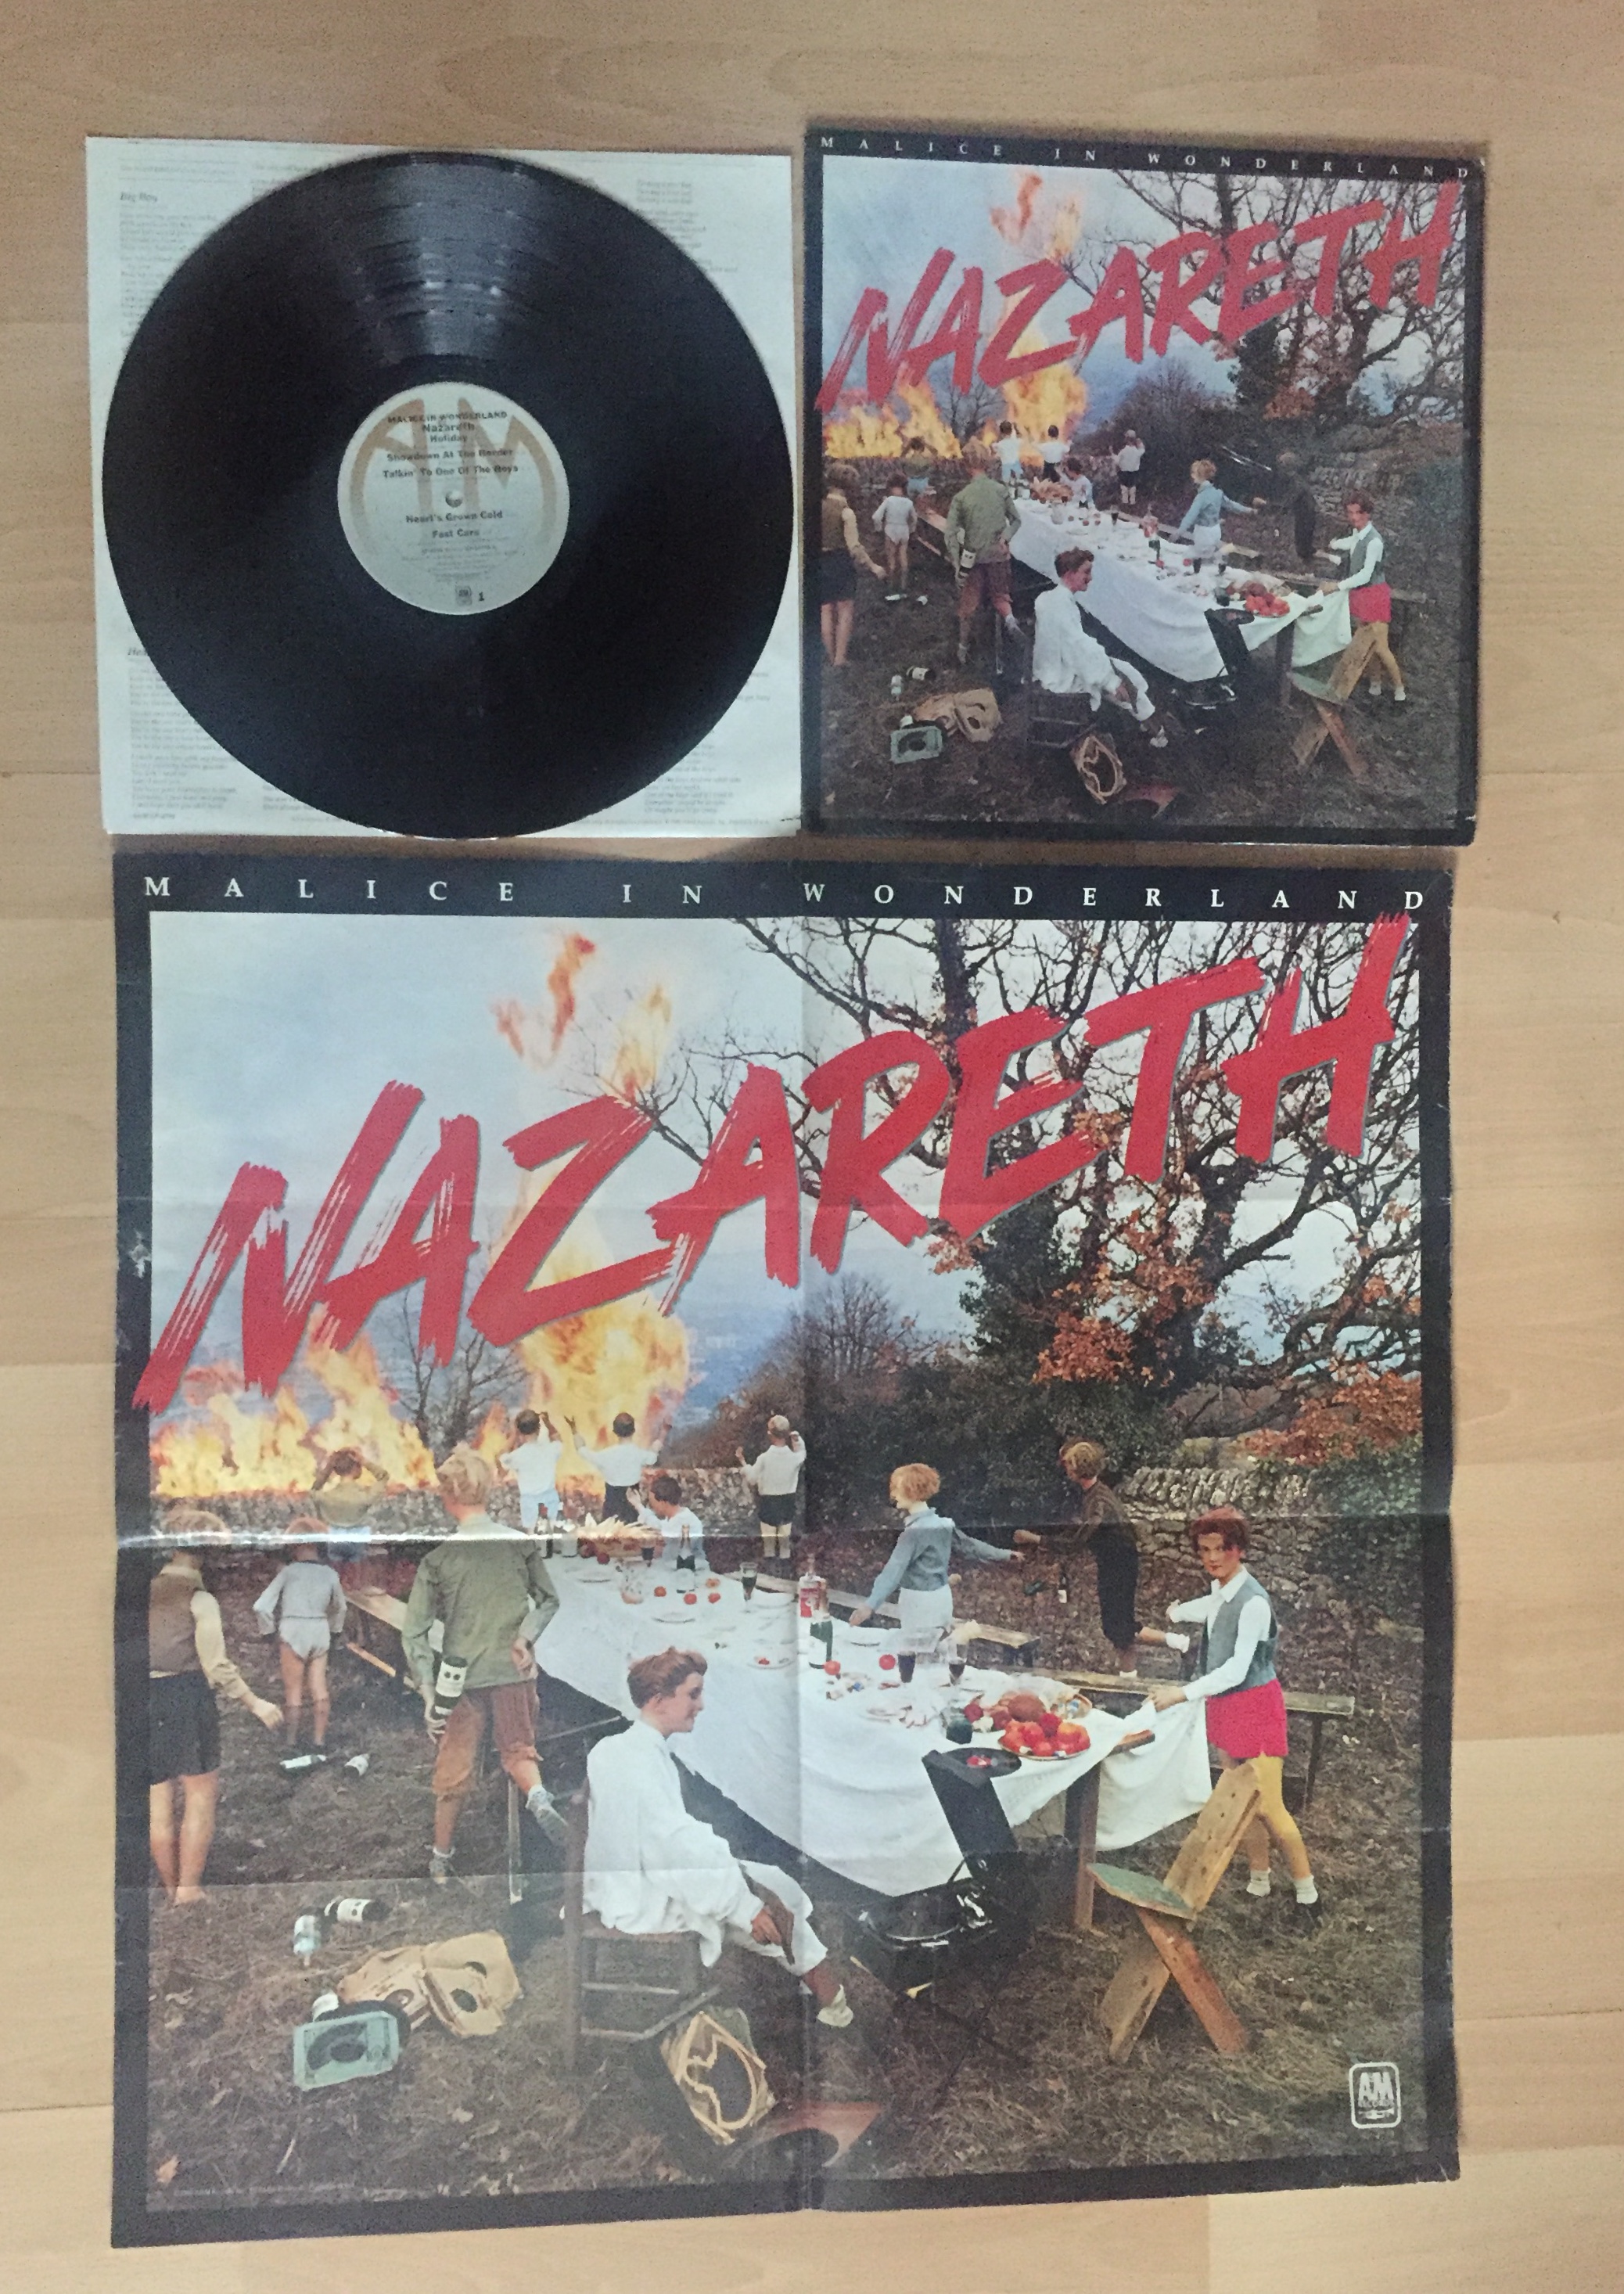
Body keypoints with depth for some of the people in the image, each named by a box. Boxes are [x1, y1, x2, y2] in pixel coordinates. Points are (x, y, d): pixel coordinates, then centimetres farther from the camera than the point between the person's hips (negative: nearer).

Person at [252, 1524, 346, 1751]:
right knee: (319, 1689, 8)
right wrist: (333, 1628, 30)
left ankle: (292, 1742, 12)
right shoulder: (329, 1573, 2)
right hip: (320, 1632, 3)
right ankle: (319, 1741, 12)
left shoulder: (289, 1571, -7)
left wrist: (271, 1628, 6)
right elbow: (340, 1607, 16)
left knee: (294, 1690, 7)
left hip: (293, 1631, -3)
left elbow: (262, 1606, -8)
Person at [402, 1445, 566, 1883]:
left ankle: (441, 1860, 26)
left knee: (453, 1772, 13)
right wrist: (524, 1637, -1)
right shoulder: (522, 1544, -2)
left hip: (461, 1678, -1)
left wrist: (429, 1692, -4)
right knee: (518, 1751, 16)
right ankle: (539, 1798, -15)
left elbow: (414, 1632, -6)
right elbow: (549, 1601, 2)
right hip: (515, 1673, 1)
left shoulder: (437, 1559, -6)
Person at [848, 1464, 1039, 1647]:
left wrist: (870, 1604, -35)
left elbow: (895, 1569, -28)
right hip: (940, 1597, 8)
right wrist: (1003, 1555, 25)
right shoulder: (942, 1523, 3)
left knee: (918, 1657, -1)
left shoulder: (916, 1531, -20)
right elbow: (968, 1544, 11)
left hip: (921, 1602, -8)